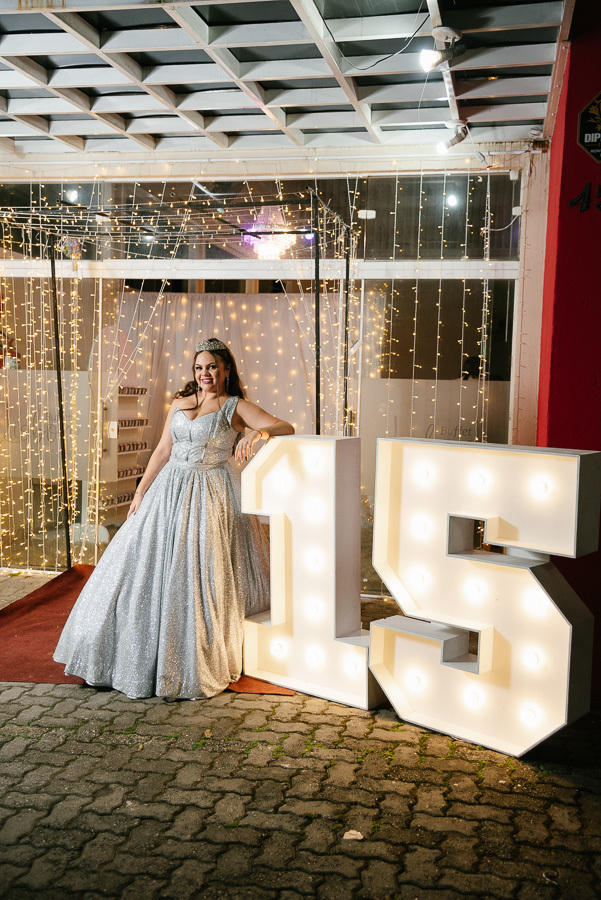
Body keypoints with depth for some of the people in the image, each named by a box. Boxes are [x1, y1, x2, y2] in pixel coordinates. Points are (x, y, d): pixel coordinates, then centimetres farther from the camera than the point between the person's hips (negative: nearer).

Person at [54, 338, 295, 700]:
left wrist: (260, 431, -31)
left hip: (211, 496, -5)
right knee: (150, 569, 4)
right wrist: (140, 492, 11)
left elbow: (287, 427, -10)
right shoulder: (180, 404, 13)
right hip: (170, 491, 5)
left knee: (200, 578, -5)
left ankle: (197, 665, 10)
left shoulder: (236, 407, -2)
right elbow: (163, 451, 15)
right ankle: (143, 656, 18)